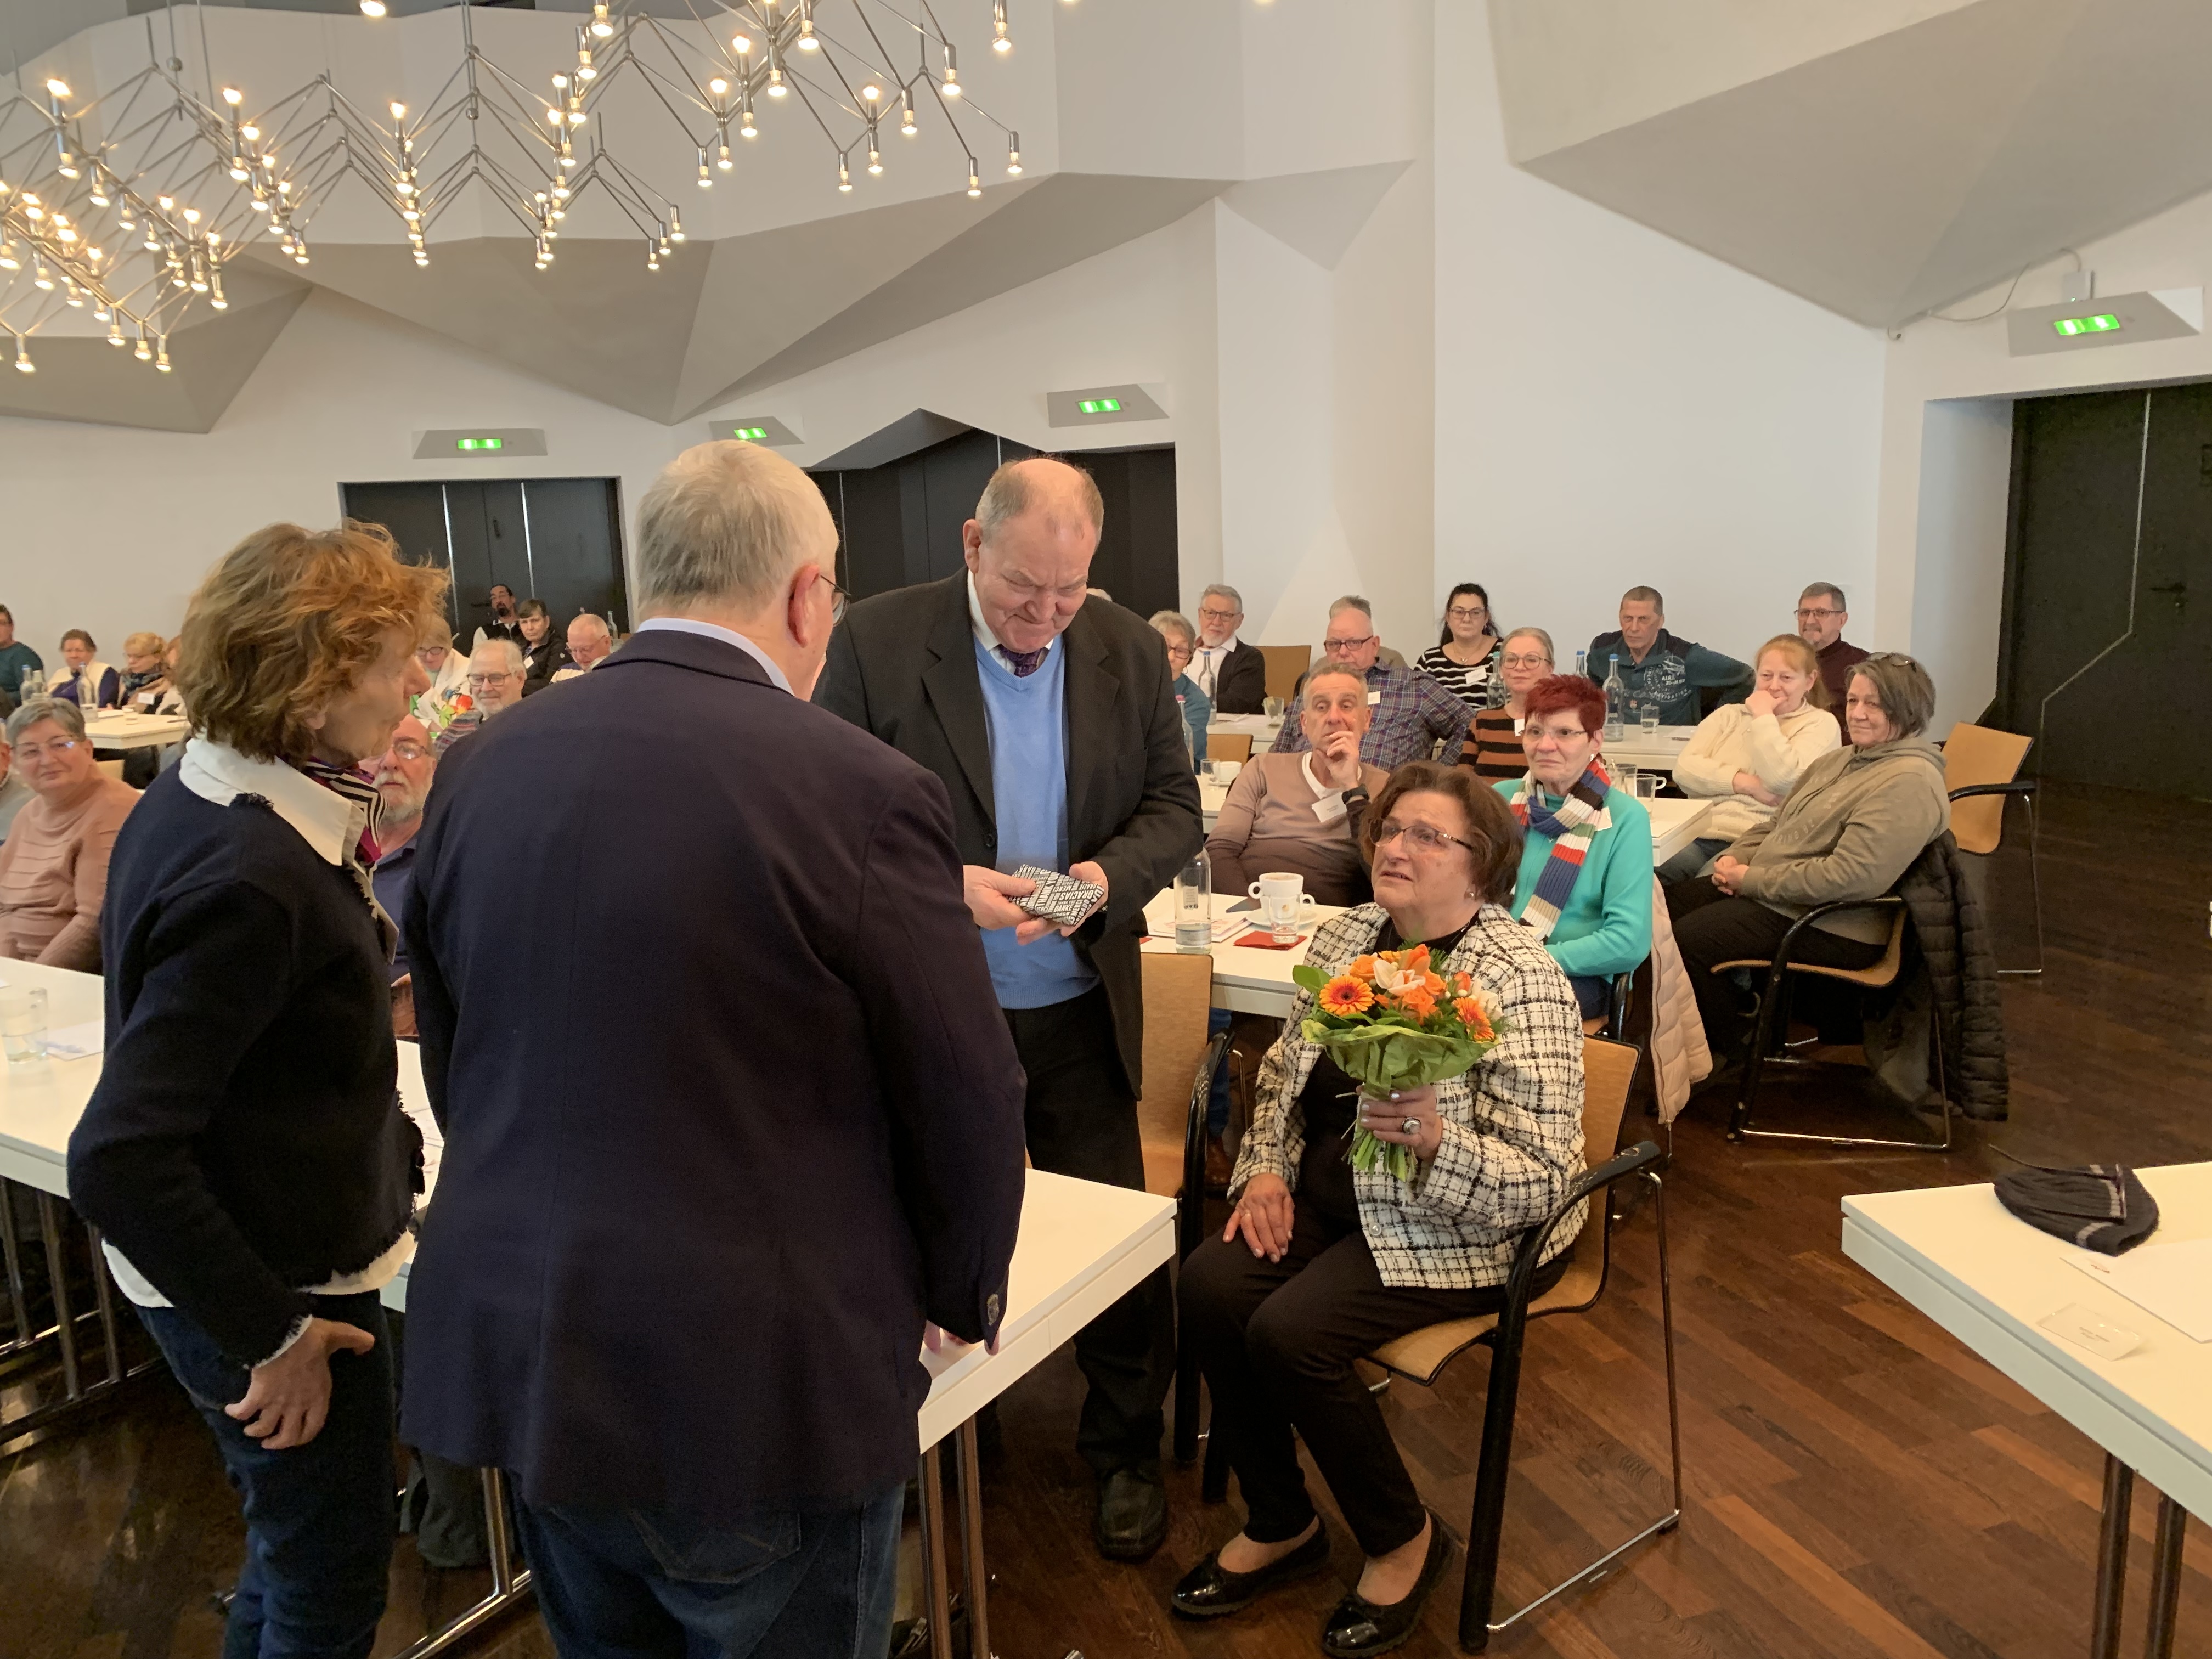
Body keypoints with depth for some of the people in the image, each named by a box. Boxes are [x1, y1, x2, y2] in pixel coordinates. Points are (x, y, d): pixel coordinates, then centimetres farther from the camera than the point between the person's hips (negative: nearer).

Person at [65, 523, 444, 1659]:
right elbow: (121, 1160, -31)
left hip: (256, 1264, 9)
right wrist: (270, 1334, -23)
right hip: (276, 1288, -9)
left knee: (294, 1560, 28)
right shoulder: (253, 881, -31)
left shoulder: (193, 800, -1)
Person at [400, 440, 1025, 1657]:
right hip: (758, 1387, -5)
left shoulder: (477, 770, -1)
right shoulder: (862, 792, -19)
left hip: (514, 1358, 6)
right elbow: (964, 1100, -11)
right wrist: (965, 1296, 8)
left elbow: (454, 1065, 9)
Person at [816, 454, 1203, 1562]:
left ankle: (1125, 1452, 32)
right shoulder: (877, 640, -12)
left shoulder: (1129, 649, -3)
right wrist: (941, 882, -24)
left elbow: (1174, 807, 1)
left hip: (1081, 1010, 2)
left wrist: (1110, 873, -19)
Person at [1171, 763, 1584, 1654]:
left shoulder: (1523, 981, -18)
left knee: (1292, 1333, -24)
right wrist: (1267, 1169, -3)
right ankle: (1279, 1523, 9)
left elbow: (1543, 1179, -20)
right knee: (1209, 1285, -16)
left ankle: (1404, 1539, 6)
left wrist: (1437, 1140, -37)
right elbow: (1282, 1070, 13)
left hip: (1462, 1230, -6)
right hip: (1334, 1195, 7)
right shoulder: (1343, 937, 2)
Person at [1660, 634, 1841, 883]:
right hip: (1698, 833, 3)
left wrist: (1762, 716, -1)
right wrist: (1746, 783, -6)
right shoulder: (1728, 715, 23)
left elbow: (1781, 780, -9)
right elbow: (1684, 769, 7)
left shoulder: (1821, 723, 10)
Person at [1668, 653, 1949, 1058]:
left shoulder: (1908, 781, -19)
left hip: (1835, 928, -10)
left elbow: (1850, 877, -28)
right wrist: (1735, 859, -2)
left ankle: (1729, 1053, 1)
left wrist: (1753, 880, -20)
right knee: (1670, 901, 5)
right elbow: (1776, 824, 20)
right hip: (1773, 896, 10)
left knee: (1691, 937, -21)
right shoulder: (1840, 759, 14)